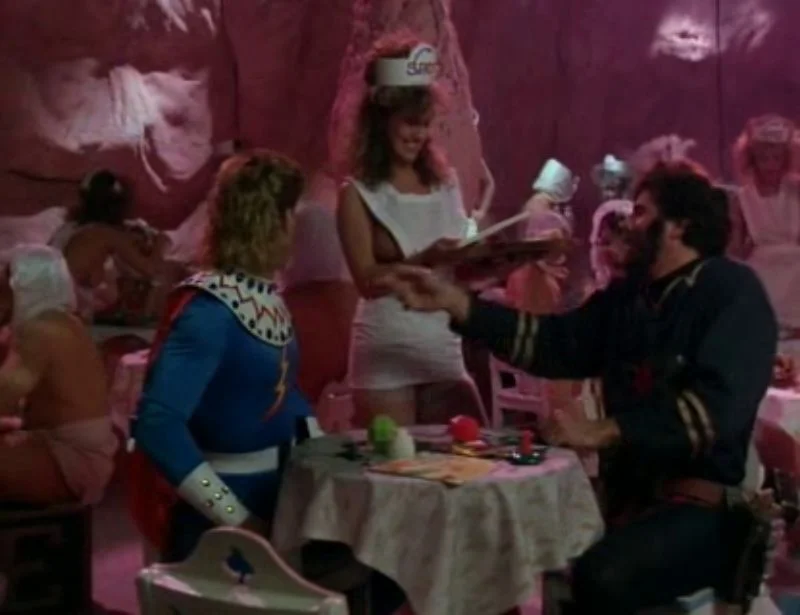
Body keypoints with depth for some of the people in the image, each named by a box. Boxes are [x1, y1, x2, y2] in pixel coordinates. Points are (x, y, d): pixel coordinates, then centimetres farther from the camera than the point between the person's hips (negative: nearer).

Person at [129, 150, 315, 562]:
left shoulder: (266, 294, 2)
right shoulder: (209, 309, -22)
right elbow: (157, 425, -31)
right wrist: (233, 516, -29)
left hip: (274, 497, 8)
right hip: (216, 521, -8)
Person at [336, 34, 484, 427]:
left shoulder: (445, 183, 9)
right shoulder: (358, 194, -4)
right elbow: (367, 280, -14)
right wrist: (424, 260, -29)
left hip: (444, 351, 4)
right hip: (385, 358, -4)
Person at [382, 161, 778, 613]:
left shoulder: (733, 292, -7)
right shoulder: (627, 294, 17)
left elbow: (719, 406, -21)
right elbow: (555, 343, 10)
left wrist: (603, 432, -25)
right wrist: (451, 301, 3)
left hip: (705, 503, -7)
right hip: (627, 491, 7)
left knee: (601, 578, -33)